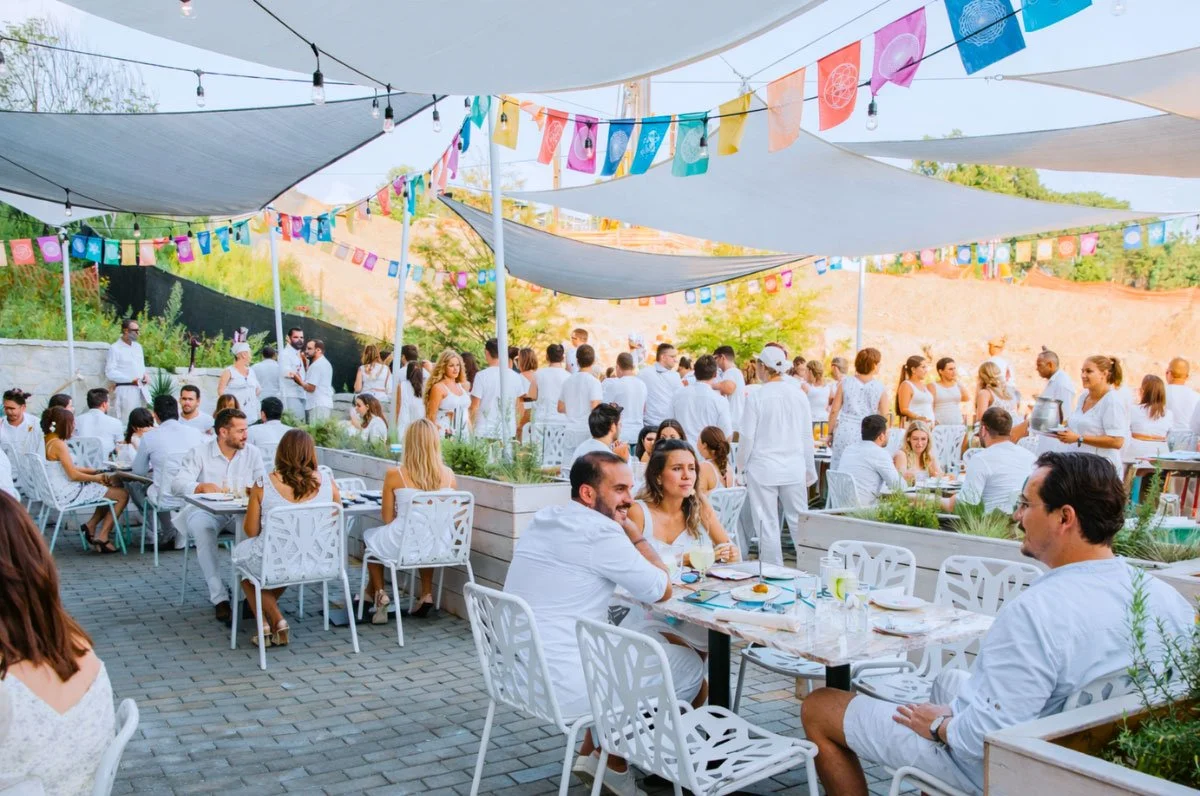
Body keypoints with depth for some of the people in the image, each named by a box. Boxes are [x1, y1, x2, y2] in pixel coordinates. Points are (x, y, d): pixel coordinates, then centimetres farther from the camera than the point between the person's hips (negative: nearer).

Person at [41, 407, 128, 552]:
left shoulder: (46, 440, 11)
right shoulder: (58, 444, -20)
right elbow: (73, 475, -21)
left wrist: (94, 471, 10)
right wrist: (96, 478, -5)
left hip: (58, 490, 10)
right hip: (68, 493, -10)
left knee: (113, 485, 20)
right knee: (122, 495, -6)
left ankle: (91, 525, 14)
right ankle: (102, 537, 0)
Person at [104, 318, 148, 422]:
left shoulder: (138, 346, 16)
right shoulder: (115, 348, -6)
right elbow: (110, 372, -11)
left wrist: (145, 375, 4)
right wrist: (131, 380, -18)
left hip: (139, 389, 6)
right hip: (124, 390, -6)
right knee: (124, 421, -7)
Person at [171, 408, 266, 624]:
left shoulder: (252, 453, 7)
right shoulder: (199, 453, -1)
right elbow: (177, 485, -10)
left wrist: (256, 489, -23)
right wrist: (202, 487, -29)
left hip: (241, 512, 2)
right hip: (206, 511, -2)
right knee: (202, 527, -37)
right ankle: (219, 598, -35)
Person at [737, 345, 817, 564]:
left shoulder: (756, 396, -10)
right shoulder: (798, 394, 0)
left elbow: (747, 438, -7)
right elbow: (807, 436, 7)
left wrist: (741, 466, 7)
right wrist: (810, 469, 17)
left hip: (763, 469, -3)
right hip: (794, 469, 3)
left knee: (767, 526, 5)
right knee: (799, 522, 11)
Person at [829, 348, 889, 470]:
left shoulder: (845, 383, 0)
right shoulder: (880, 388, -2)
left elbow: (834, 411, 2)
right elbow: (884, 417, 1)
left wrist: (830, 432, 11)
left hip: (845, 431, 1)